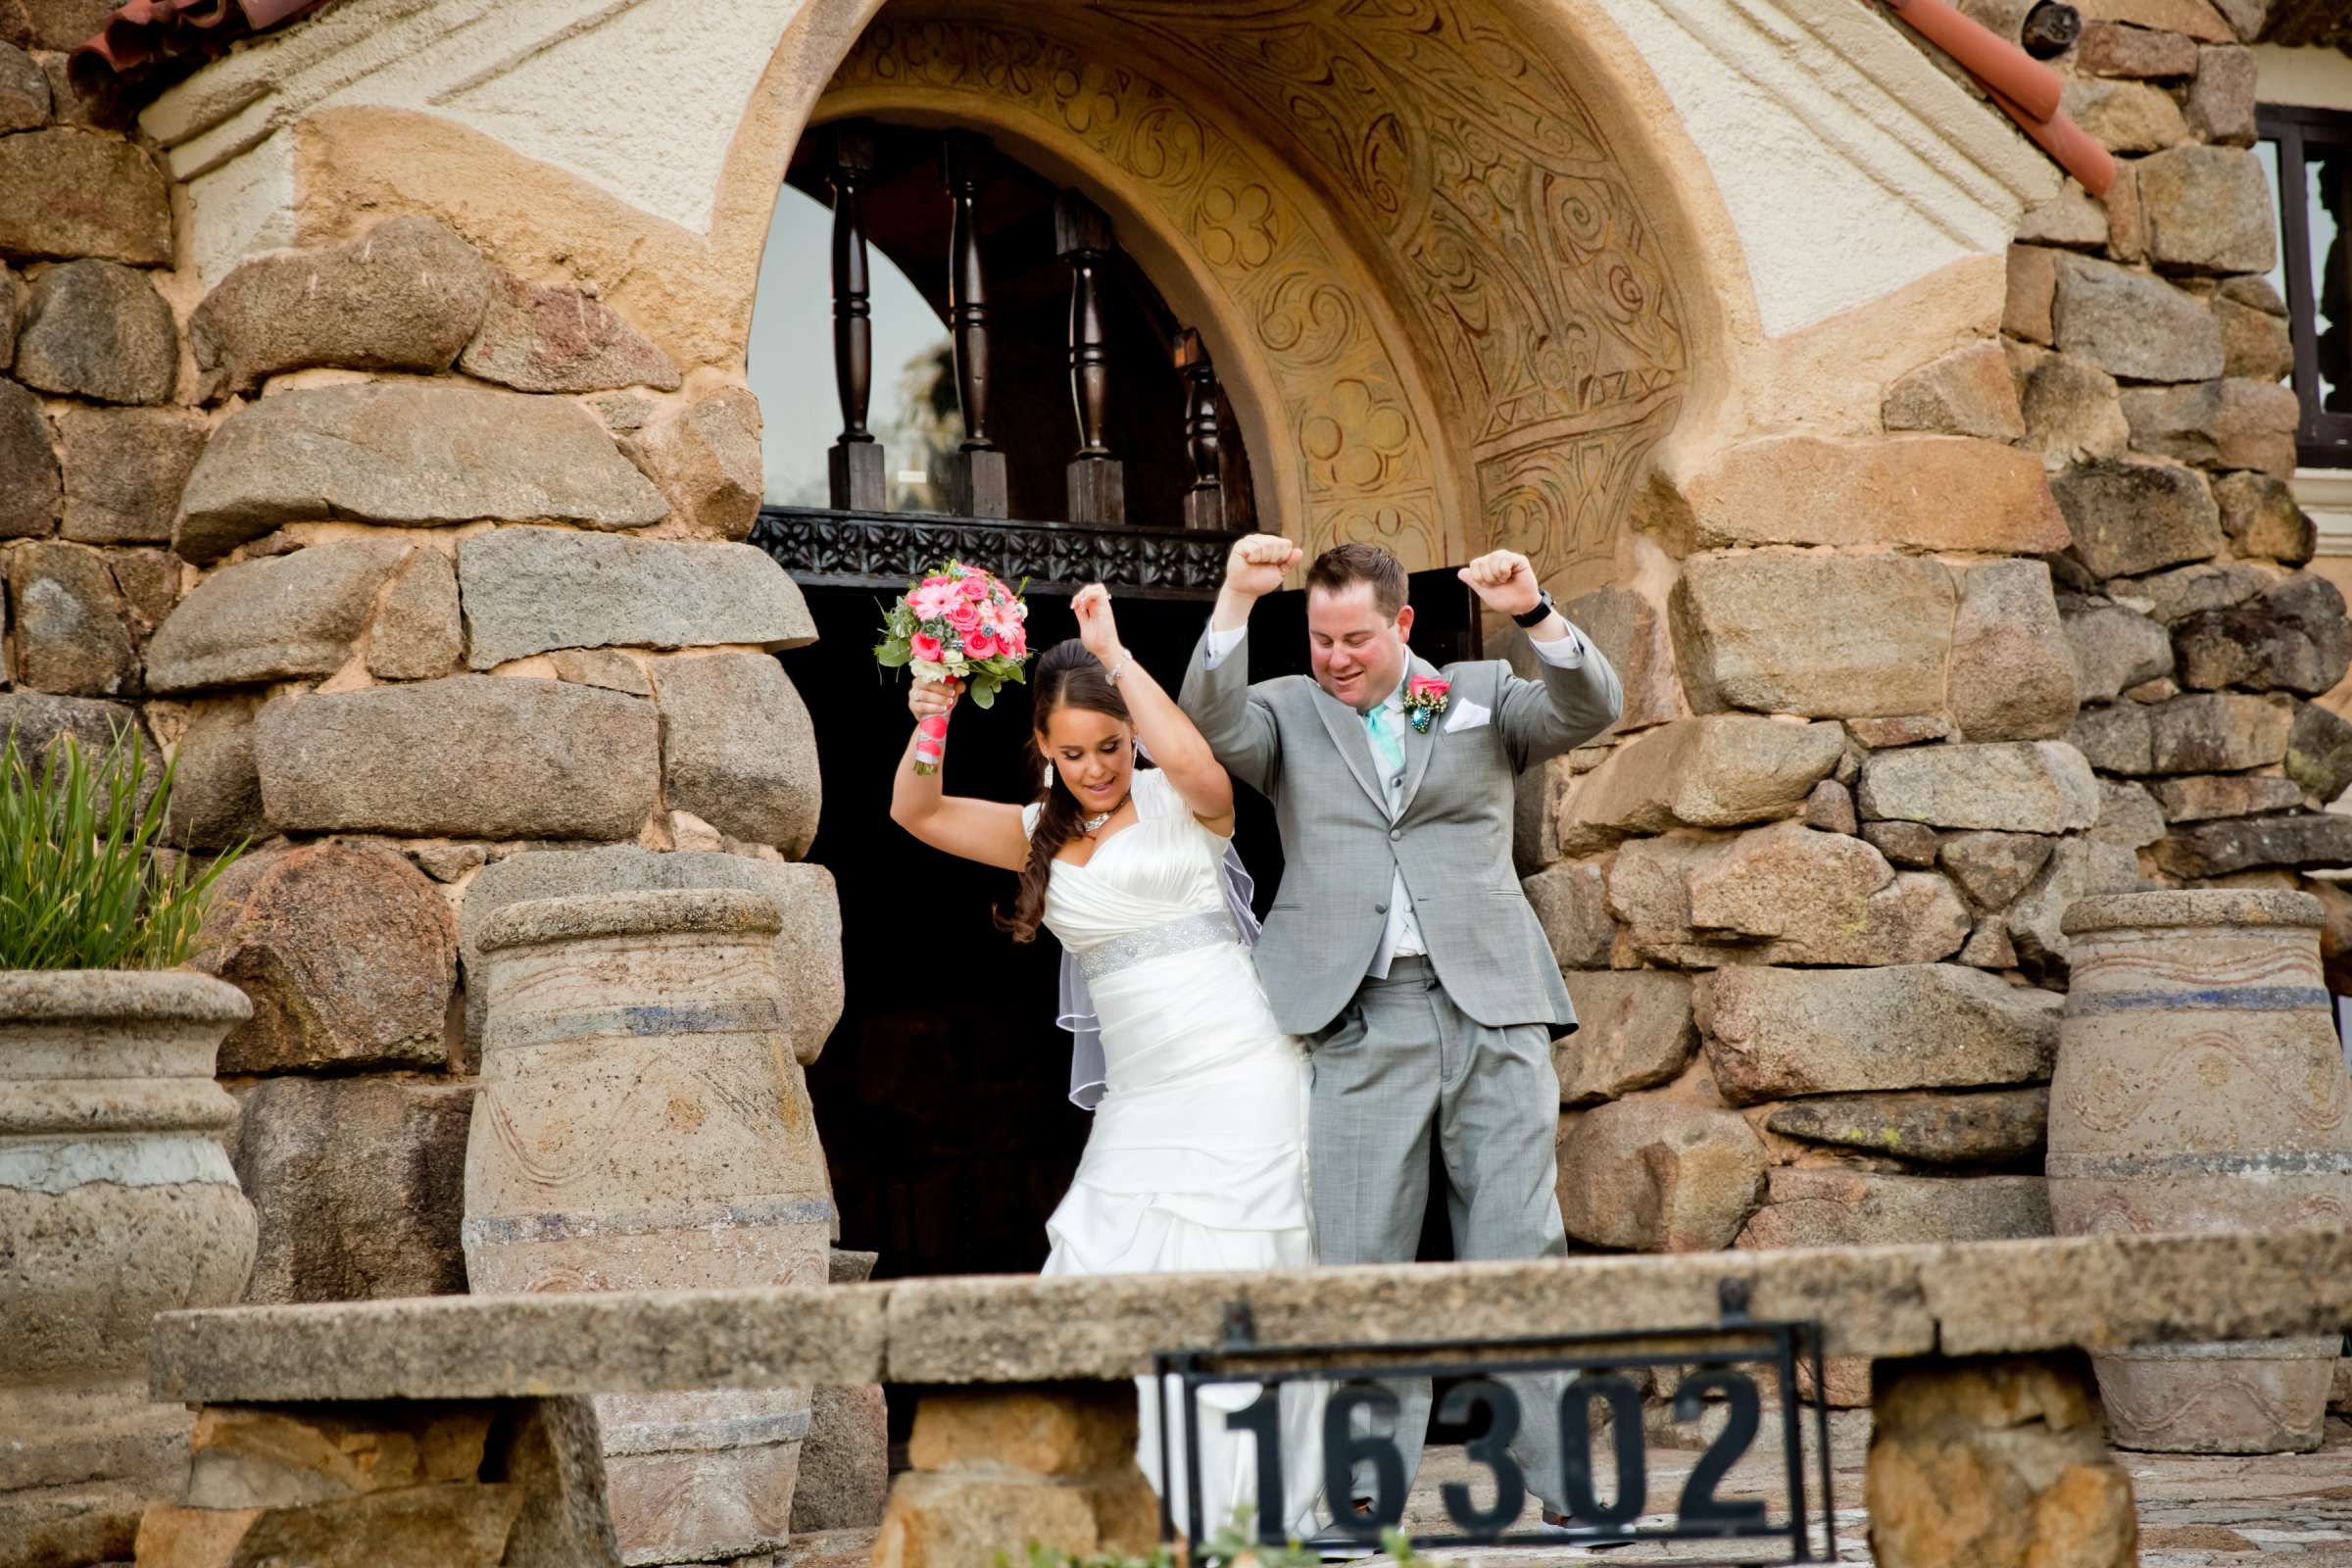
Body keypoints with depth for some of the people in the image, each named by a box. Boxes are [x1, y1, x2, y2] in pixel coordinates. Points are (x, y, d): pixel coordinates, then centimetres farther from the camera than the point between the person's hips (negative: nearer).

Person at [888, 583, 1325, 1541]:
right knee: (1106, 1285, -5)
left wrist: (1115, 655, -20)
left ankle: (1250, 1517, -5)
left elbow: (1197, 766, -25)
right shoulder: (1044, 834, 15)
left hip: (1237, 1077, -6)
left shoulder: (1178, 805, -2)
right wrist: (929, 724, -5)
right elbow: (916, 814, 13)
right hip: (1138, 1096, 6)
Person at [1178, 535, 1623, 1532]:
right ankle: (1366, 1493, 1)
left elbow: (1591, 709, 2)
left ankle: (1569, 1477, 0)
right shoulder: (1287, 713, 15)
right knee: (1361, 1259, -2)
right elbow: (1210, 725, -4)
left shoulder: (1483, 696, 16)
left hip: (1492, 1009, 0)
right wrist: (1236, 601, -14)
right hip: (1361, 1022, 0)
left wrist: (1535, 615, -14)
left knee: (1521, 1245, -2)